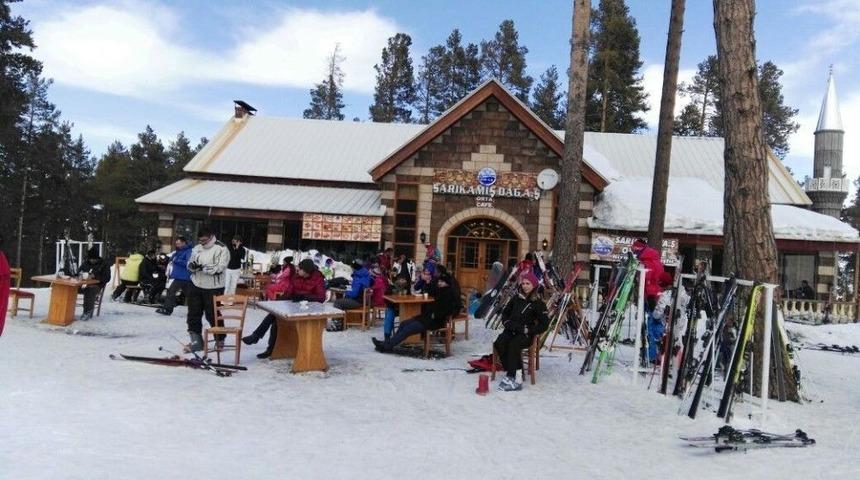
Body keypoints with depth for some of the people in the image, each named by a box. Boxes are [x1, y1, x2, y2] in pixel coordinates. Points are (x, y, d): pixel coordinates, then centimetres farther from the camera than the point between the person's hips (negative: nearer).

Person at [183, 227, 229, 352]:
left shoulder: (221, 249, -12)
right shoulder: (197, 248, 8)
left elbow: (219, 268, -21)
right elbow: (190, 263, 11)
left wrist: (203, 267, -28)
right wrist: (192, 265, -13)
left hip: (213, 288, -6)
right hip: (196, 286, 6)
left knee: (213, 315, 2)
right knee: (193, 314, 6)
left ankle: (220, 340, 22)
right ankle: (196, 341, 17)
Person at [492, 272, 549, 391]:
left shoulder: (538, 303, 0)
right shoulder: (516, 298, 14)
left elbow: (544, 324, -2)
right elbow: (505, 312, 27)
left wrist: (529, 330, -11)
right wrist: (507, 322, 7)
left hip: (525, 334, -4)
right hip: (511, 330, 4)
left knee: (513, 345, -35)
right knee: (499, 343, -27)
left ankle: (511, 376, -31)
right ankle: (511, 372, -26)